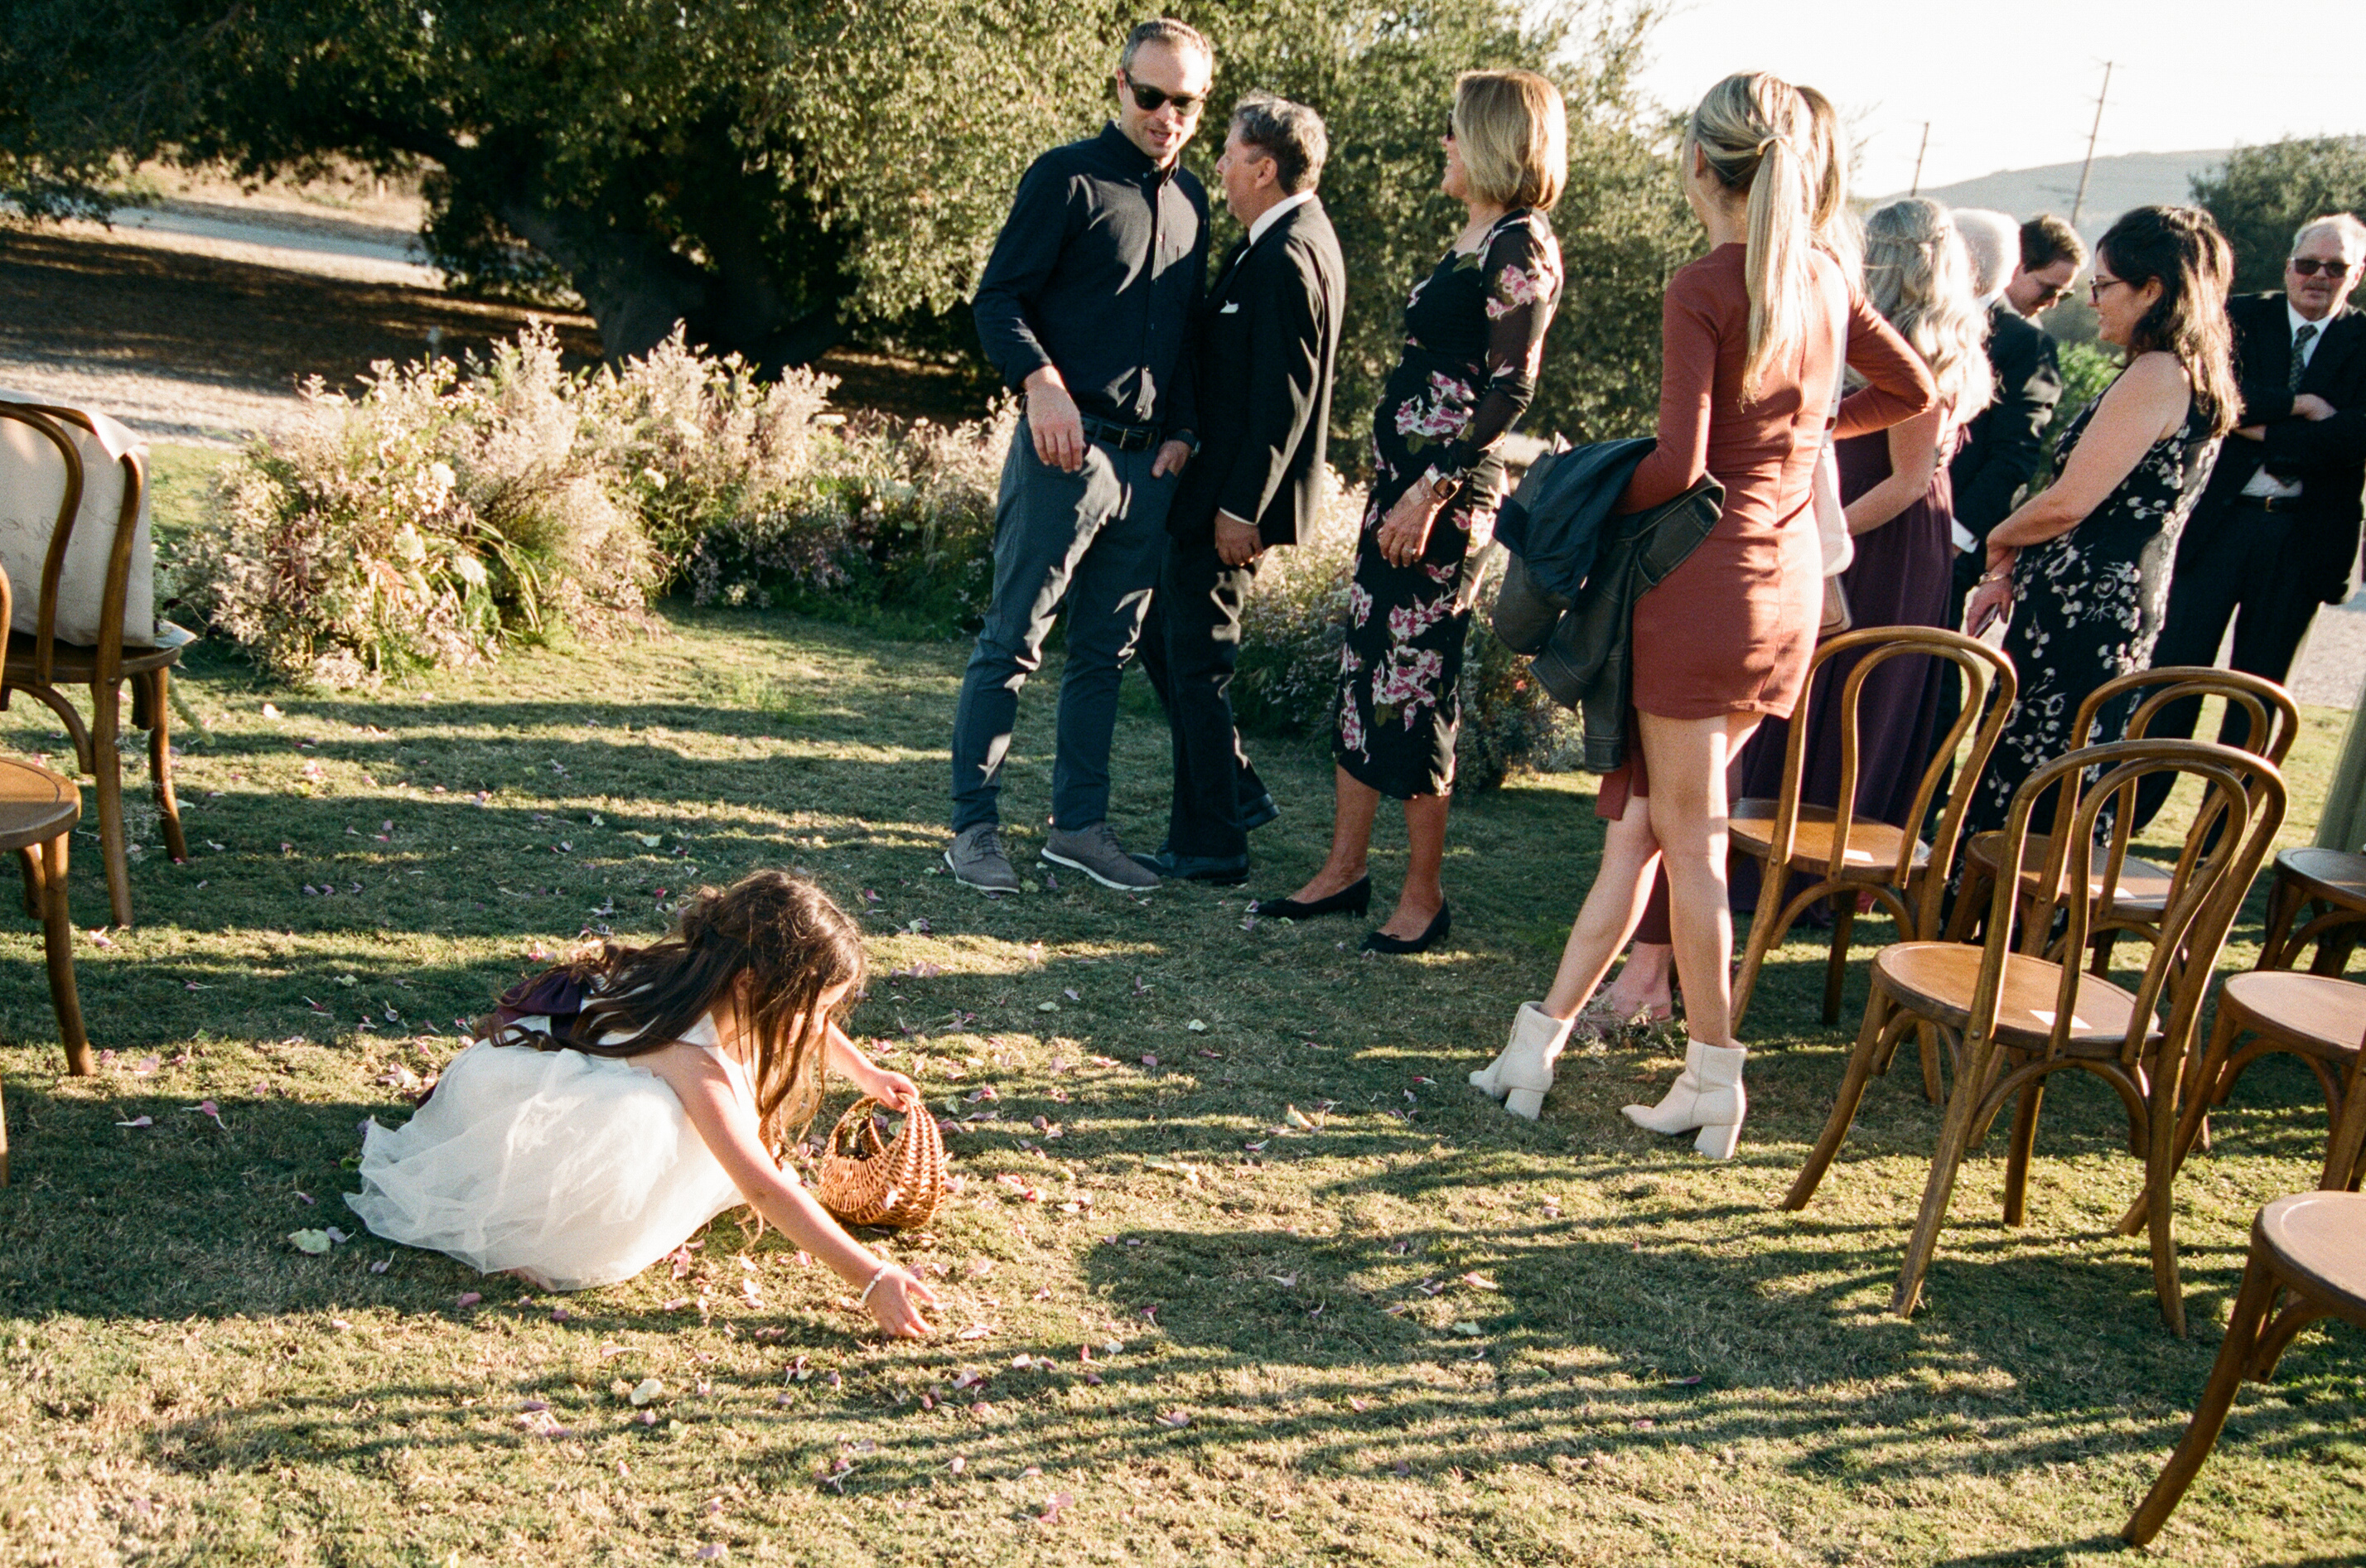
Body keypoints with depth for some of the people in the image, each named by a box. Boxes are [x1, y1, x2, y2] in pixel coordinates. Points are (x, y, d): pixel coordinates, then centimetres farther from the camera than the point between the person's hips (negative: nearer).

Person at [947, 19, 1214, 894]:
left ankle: (1079, 822, 18)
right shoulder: (1068, 179, -3)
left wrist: (1182, 430, 10)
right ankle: (973, 826, 4)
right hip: (1067, 448, -6)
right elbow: (997, 301, -8)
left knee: (1106, 651, 10)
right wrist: (1042, 382, -25)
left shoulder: (1189, 200, 17)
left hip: (1149, 461, 7)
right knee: (1013, 642, -3)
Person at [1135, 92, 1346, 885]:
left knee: (1196, 663, -1)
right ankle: (1236, 792, 27)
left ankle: (1209, 845, 9)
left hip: (1236, 494, -10)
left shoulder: (1287, 258, -19)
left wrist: (1239, 508, -22)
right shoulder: (1290, 240, 13)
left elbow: (1283, 398, -23)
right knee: (1162, 638, 17)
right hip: (1219, 486, 10)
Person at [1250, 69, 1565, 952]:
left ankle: (1424, 898, 7)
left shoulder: (1521, 245, -12)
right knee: (1363, 668, 11)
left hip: (1445, 491, -10)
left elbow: (1510, 389, -18)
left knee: (1414, 681, -4)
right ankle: (1345, 871, 20)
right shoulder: (1473, 238, 16)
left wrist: (1431, 491, -21)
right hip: (1402, 477, 10)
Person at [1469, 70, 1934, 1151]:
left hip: (1708, 575, -7)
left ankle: (1714, 1079, 8)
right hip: (1794, 584, 7)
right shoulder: (1823, 280, 8)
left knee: (1687, 836, 2)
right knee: (1641, 815, 11)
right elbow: (1914, 391, 22)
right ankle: (1545, 1031, 17)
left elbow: (1679, 465, -20)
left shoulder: (1700, 291, -13)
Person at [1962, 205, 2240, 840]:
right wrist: (2014, 575, 13)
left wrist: (1998, 541, 1)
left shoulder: (2157, 376, -16)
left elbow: (2068, 503, -19)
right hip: (2126, 600, 10)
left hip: (2083, 606, -10)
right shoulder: (2196, 379, 16)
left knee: (2023, 775, -4)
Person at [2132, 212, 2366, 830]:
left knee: (2258, 688, 9)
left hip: (2304, 539, 1)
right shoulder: (2240, 318, 4)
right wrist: (2295, 405, -17)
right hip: (2218, 520, -1)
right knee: (2175, 668, 0)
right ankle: (2125, 817, 8)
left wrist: (2268, 435, -15)